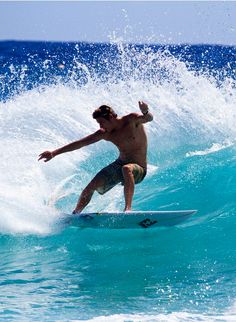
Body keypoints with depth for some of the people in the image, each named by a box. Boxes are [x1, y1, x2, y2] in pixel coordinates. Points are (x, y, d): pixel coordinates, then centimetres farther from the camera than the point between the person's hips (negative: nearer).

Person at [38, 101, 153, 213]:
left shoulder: (132, 120, -14)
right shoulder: (105, 134, -1)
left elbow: (149, 118, -32)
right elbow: (80, 143, 1)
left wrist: (145, 112, -58)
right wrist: (54, 153, 0)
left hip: (138, 168, -6)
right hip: (119, 165, 6)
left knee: (127, 169, -40)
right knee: (92, 186, -5)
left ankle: (128, 208, -46)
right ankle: (74, 214, 12)